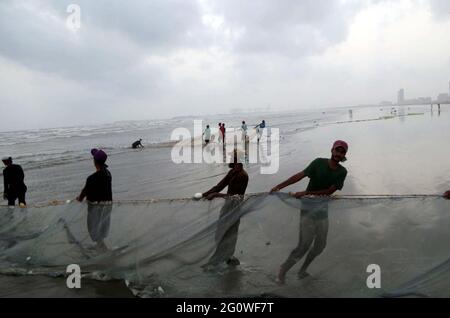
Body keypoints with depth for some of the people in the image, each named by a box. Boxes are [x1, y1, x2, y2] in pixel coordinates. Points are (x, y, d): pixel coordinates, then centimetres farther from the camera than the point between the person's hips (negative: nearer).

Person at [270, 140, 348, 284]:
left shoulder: (342, 172, -2)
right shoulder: (319, 162, -10)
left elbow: (330, 191, -10)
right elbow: (300, 175, -19)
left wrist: (306, 193, -20)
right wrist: (279, 186, -29)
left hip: (322, 208, 5)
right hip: (308, 207, -5)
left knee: (320, 245, 10)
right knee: (304, 244, -10)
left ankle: (302, 270, 29)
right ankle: (283, 269, 7)